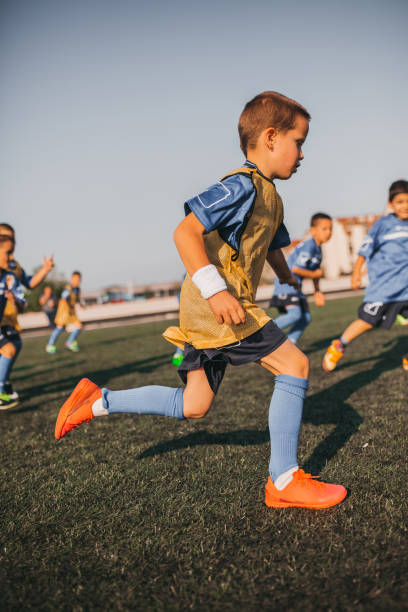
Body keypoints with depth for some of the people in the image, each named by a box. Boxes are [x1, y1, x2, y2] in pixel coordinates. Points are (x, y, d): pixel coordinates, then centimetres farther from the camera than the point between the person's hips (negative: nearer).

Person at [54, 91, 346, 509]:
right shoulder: (242, 184, -11)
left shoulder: (270, 197, 21)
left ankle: (98, 401, 21)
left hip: (207, 313, 10)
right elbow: (186, 231, -22)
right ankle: (284, 481, -3)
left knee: (193, 407, 12)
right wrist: (215, 290, -29)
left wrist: (289, 281, 33)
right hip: (214, 305, -10)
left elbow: (273, 248, 39)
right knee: (294, 365, -10)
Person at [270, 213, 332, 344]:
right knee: (295, 314, -24)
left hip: (295, 285, 10)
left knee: (306, 318, 6)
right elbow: (296, 268, -24)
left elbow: (316, 270, 22)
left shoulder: (318, 249, 14)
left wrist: (317, 292, 17)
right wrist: (314, 274, -8)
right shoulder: (308, 246, -18)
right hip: (286, 282, -10)